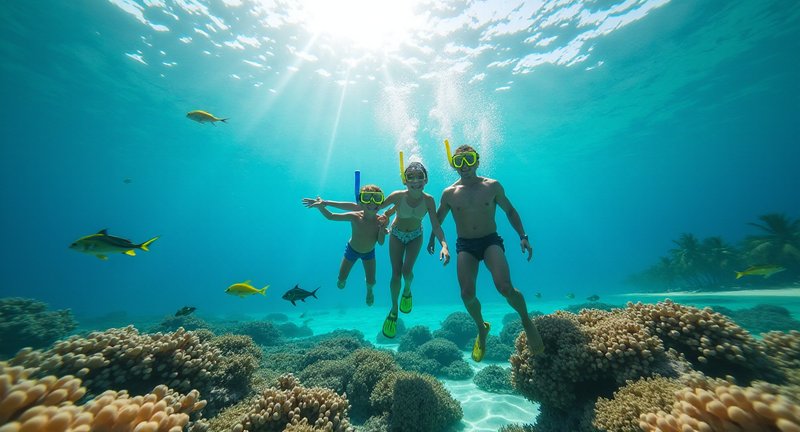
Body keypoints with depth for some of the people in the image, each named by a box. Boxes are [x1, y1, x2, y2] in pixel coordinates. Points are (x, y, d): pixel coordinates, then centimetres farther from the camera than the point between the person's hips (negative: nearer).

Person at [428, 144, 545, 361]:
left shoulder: (493, 186, 1)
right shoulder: (449, 193, 1)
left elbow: (510, 211, 11)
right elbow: (438, 218, 17)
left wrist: (523, 236, 3)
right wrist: (432, 239, 20)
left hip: (491, 241, -1)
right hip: (465, 245, 1)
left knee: (505, 287, -22)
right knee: (467, 294, -13)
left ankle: (526, 321, 12)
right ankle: (482, 328, 20)